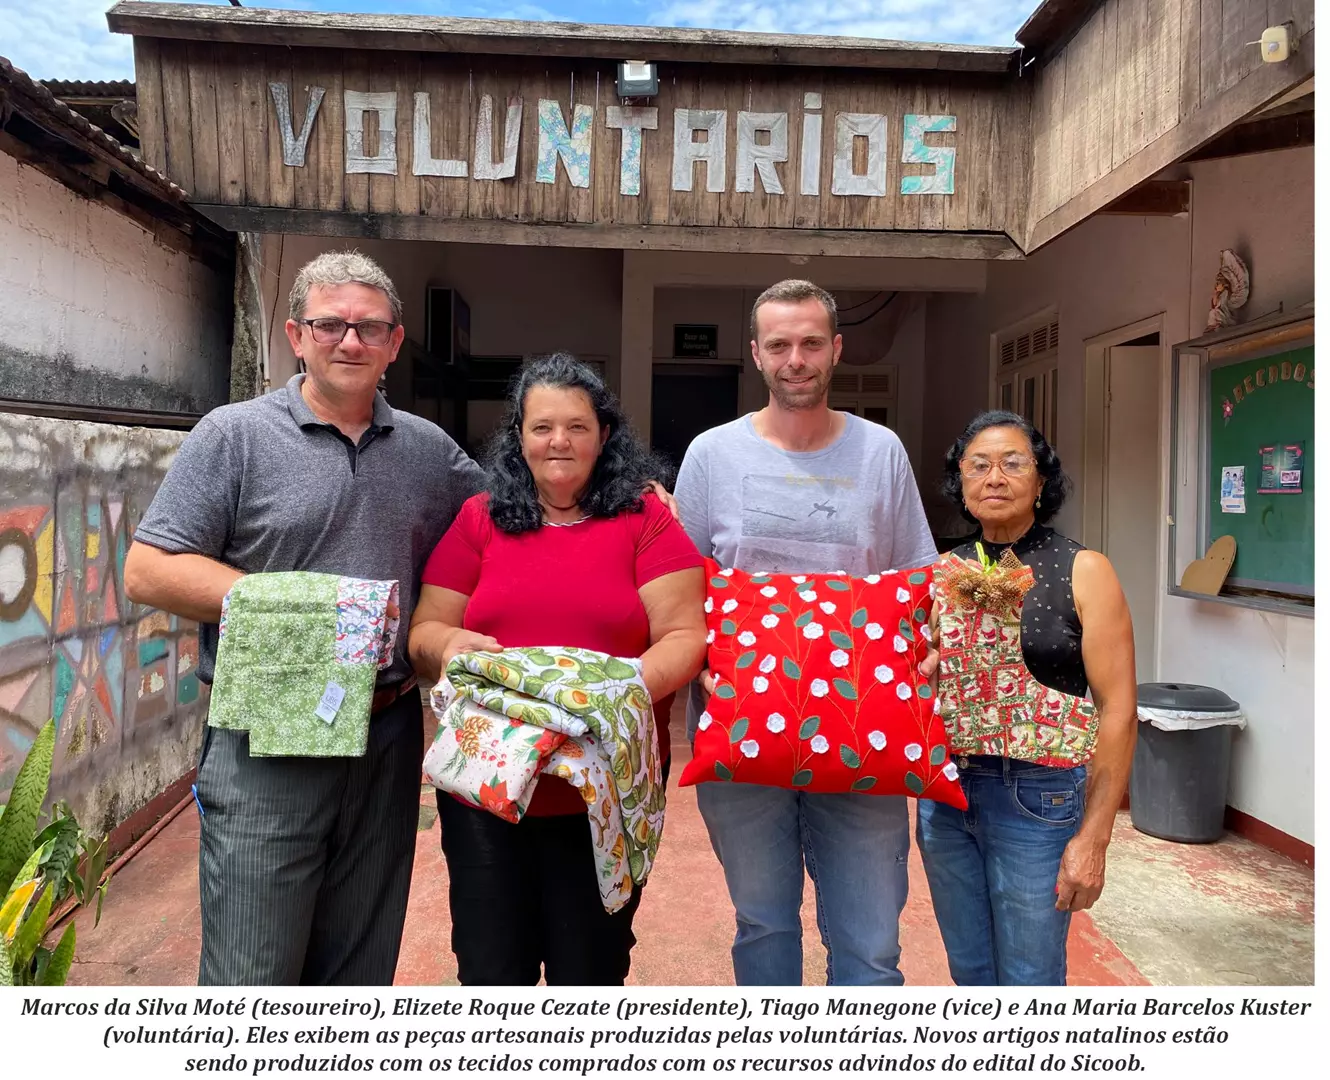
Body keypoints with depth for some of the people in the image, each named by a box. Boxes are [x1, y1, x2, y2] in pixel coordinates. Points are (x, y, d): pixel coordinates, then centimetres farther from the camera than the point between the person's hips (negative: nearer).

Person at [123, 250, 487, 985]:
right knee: (250, 976, 4)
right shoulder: (234, 436, -2)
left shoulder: (430, 450, 9)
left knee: (362, 970, 17)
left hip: (390, 743, 4)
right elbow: (147, 571, -7)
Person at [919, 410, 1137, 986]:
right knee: (969, 970, 18)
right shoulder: (942, 573, 5)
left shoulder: (1083, 571, -7)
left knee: (1029, 979, 10)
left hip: (1038, 797, -4)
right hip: (944, 791, 4)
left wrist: (1092, 838, -12)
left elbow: (1118, 711, -10)